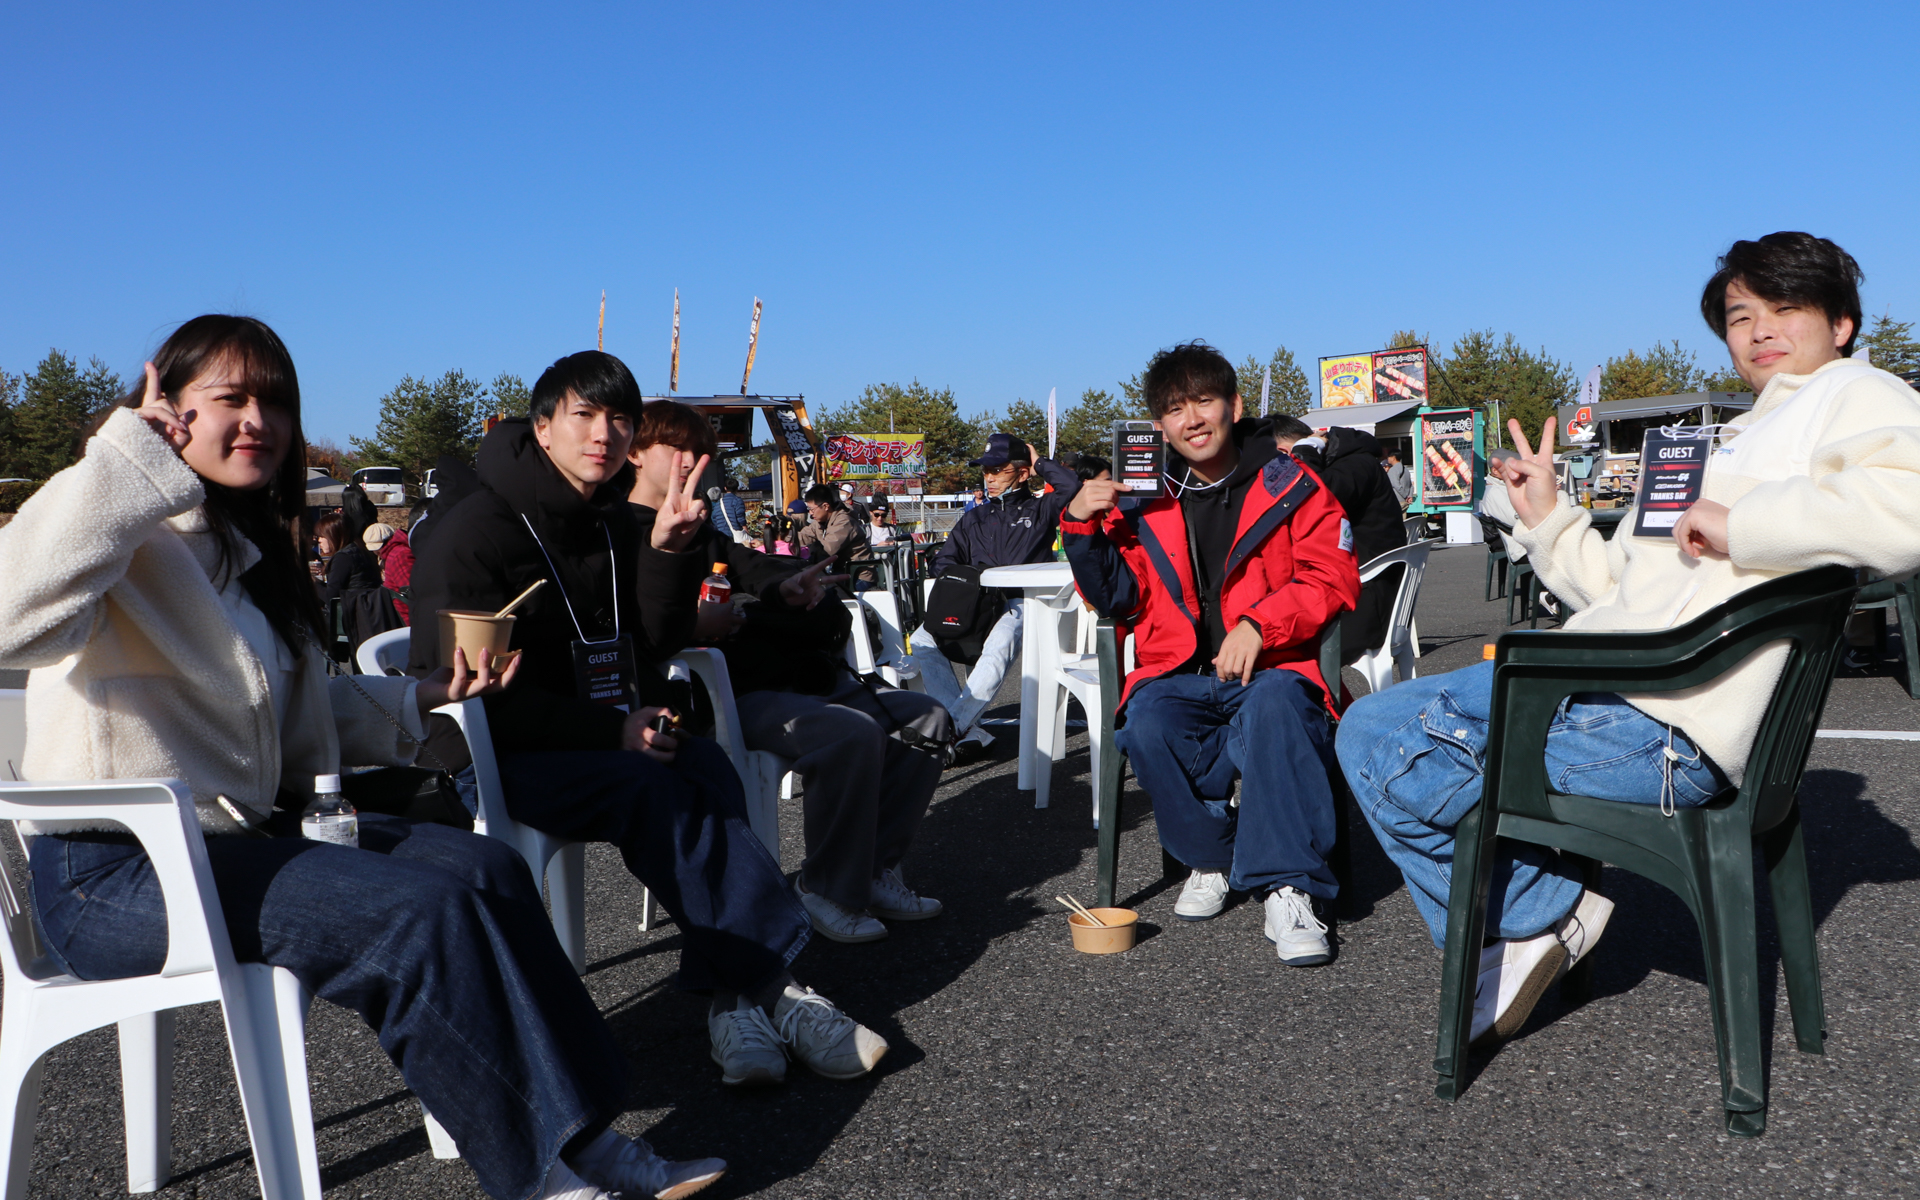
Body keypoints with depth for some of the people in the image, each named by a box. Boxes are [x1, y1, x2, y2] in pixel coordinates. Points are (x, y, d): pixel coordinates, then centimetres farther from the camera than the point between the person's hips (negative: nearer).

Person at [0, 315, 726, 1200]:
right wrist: (129, 459, -26)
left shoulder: (249, 547, 18)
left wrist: (422, 696, 18)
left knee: (486, 869, -7)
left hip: (243, 830, 9)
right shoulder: (125, 530, -10)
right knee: (423, 912, -24)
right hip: (113, 868, -9)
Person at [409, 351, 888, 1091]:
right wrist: (611, 730, -22)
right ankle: (773, 988, -27)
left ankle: (734, 999, -32)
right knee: (652, 790, -33)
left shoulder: (611, 521, 12)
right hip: (489, 758, -5)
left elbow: (652, 645, 9)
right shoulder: (473, 532, -8)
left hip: (598, 741, 6)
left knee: (707, 770, -27)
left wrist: (669, 551, -7)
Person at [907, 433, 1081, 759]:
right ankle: (969, 732, -30)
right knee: (921, 640, -22)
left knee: (1000, 644, -39)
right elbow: (944, 561, 23)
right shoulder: (974, 518, 27)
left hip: (1023, 602, -5)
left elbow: (1072, 487, -7)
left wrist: (1040, 462, 9)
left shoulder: (1039, 509, 13)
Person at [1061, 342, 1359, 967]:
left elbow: (1333, 579, -1)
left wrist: (1259, 624, -17)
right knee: (1146, 726, -31)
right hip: (1180, 675, 2)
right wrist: (1084, 527, -2)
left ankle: (1288, 887, -30)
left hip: (1270, 667, -2)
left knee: (1275, 705, -37)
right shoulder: (1145, 501, 11)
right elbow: (1118, 600, 13)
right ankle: (1212, 860, -6)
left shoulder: (1289, 485, 5)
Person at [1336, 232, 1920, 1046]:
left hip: (1660, 725, -11)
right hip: (1591, 683, 11)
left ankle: (1548, 912, 6)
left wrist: (1739, 525, -20)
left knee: (1385, 766, -12)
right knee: (1371, 729, 13)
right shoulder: (1740, 436, 30)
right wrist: (1546, 519, 19)